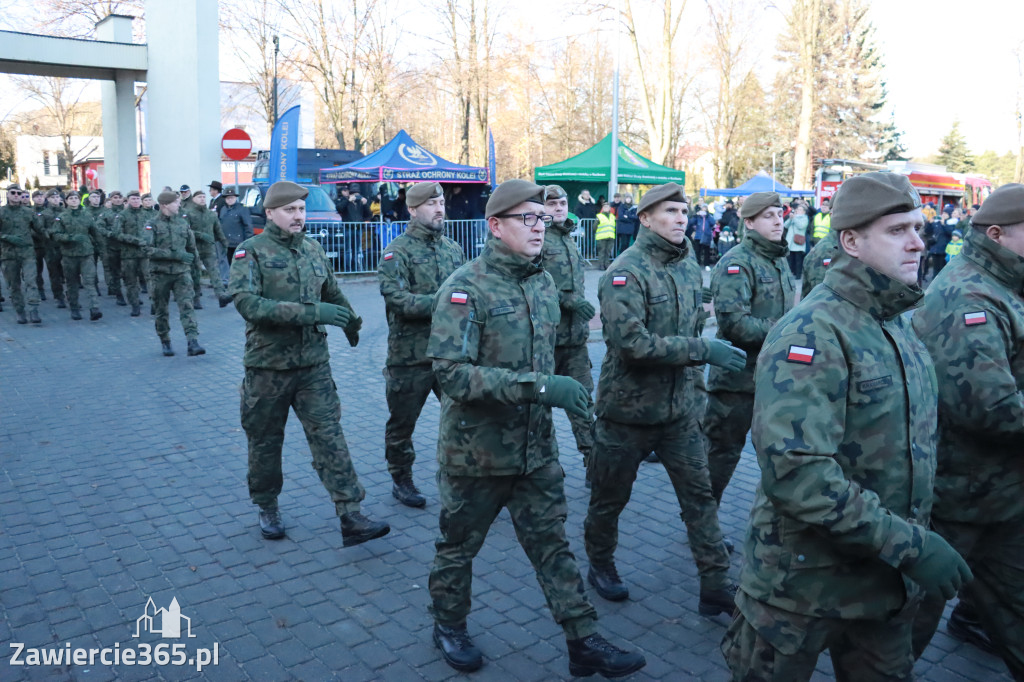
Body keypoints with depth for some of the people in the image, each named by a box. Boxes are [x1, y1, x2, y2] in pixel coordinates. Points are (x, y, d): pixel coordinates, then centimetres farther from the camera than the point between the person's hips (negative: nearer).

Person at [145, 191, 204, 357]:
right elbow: (148, 249, -17)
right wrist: (175, 254, -20)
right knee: (161, 310, 9)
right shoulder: (152, 225, -4)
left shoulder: (183, 222, 8)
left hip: (182, 272, 2)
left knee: (187, 306, -13)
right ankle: (165, 342, 26)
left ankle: (193, 343, -20)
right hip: (160, 274, -1)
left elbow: (191, 246, 21)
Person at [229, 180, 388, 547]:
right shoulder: (251, 252, -7)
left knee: (329, 436, -4)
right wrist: (311, 313, -28)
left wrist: (349, 317, 12)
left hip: (314, 364, 3)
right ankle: (267, 509, 33)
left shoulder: (313, 249, 8)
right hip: (267, 365, -2)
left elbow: (332, 293, 26)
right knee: (265, 439, 13)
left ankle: (351, 517, -4)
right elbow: (247, 303, -23)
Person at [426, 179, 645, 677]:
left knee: (552, 544, 12)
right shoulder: (466, 288, -18)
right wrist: (538, 387, -30)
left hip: (537, 446, 5)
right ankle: (449, 626, 38)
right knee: (459, 543, 15)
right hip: (477, 449, -5)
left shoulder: (543, 282, 4)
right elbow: (452, 373, -27)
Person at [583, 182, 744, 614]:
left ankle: (716, 587, 16)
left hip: (680, 410, 6)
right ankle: (600, 565, 36)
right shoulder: (626, 273, -17)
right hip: (629, 408, -5)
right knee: (611, 496, 12)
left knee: (699, 496, 6)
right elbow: (632, 342, -28)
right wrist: (703, 350, -27)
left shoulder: (691, 269, 7)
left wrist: (697, 387, 15)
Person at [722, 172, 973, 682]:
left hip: (888, 577, 8)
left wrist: (917, 535, 14)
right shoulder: (814, 331, -22)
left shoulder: (899, 325, 7)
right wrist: (907, 544, -26)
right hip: (807, 580, -8)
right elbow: (796, 470, -31)